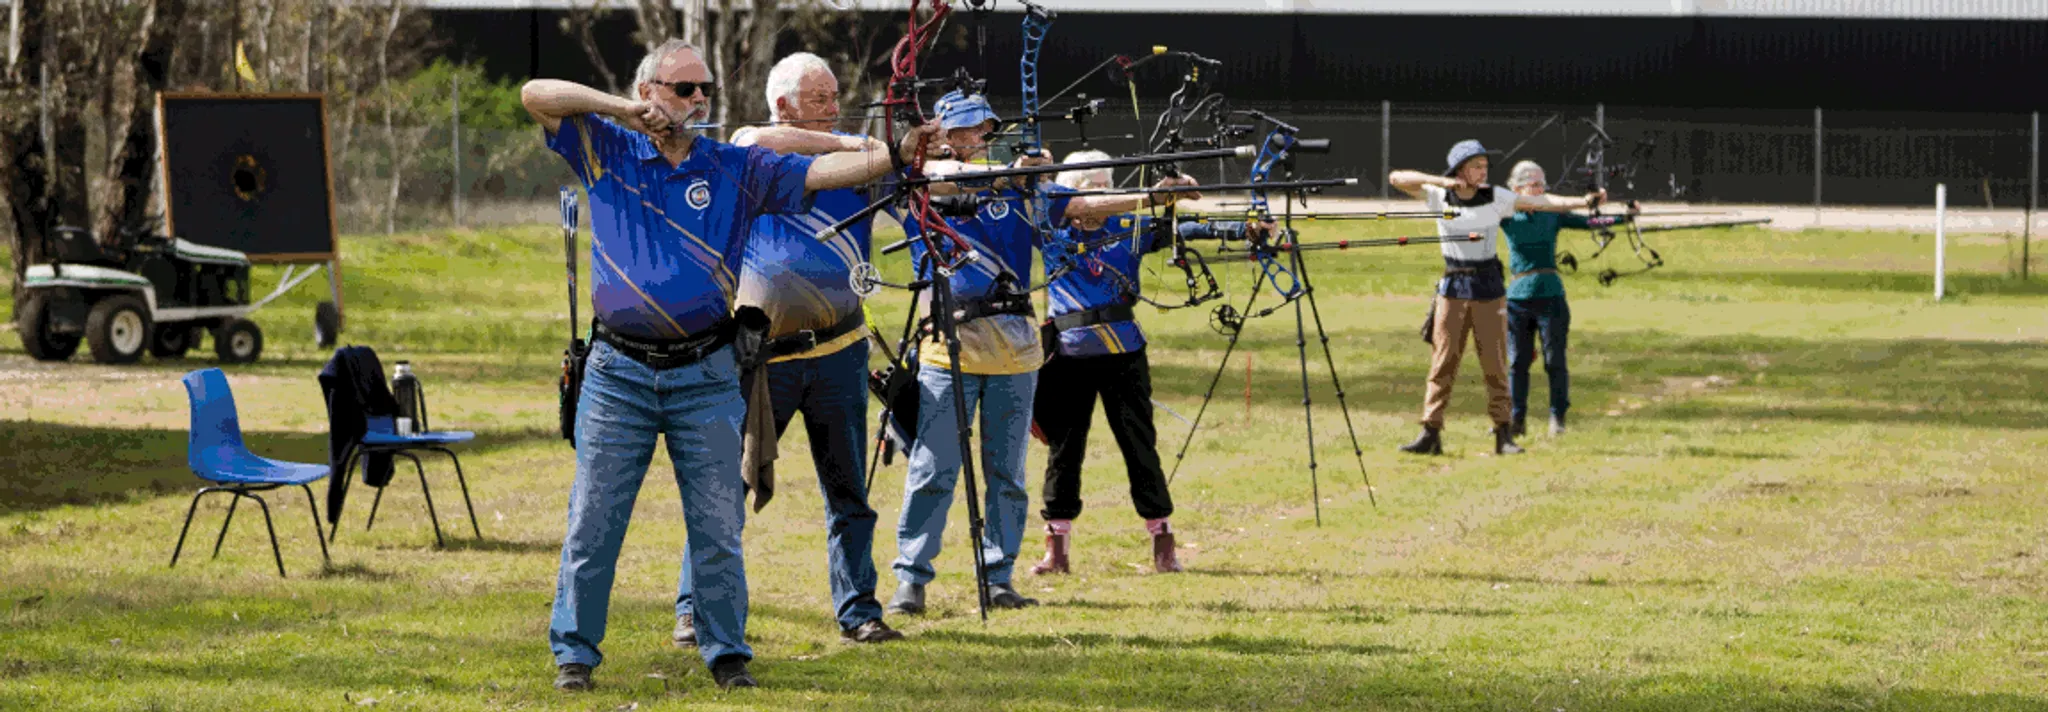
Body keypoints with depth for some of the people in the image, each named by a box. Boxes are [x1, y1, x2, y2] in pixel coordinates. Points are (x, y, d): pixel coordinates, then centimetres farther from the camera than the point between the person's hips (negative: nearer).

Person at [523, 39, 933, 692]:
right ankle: (574, 653, 10)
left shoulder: (736, 169, 5)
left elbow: (818, 173, -4)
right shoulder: (607, 152, 4)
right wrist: (620, 108, -11)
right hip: (618, 374, -1)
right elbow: (535, 95, -3)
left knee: (718, 526, 3)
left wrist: (894, 154, -18)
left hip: (705, 378, 1)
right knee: (592, 521, 1)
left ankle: (727, 653, 14)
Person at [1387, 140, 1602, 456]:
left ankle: (1504, 435, 5)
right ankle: (1431, 433, 2)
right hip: (1453, 288, 0)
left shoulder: (1496, 198, -2)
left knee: (1495, 364, 0)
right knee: (1442, 362, 0)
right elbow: (1397, 178, -7)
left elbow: (1538, 202, -8)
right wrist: (1440, 181, -19)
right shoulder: (1439, 196, -1)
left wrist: (1582, 202, -20)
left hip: (1488, 288, 0)